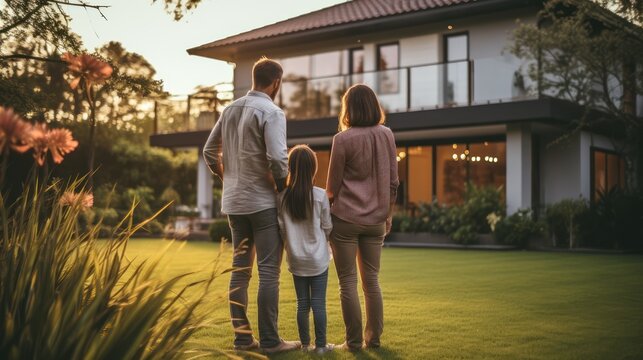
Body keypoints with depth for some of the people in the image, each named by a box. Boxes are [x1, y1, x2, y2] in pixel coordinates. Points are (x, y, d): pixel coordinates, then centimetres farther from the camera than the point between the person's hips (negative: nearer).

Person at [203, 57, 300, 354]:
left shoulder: (230, 110, 9)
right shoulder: (271, 112, -12)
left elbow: (209, 152, 14)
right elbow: (277, 158, -22)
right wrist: (284, 187, -7)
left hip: (234, 202, 7)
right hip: (264, 202, -7)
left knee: (240, 268, 12)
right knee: (269, 271, -1)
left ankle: (242, 336, 16)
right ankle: (269, 340, 2)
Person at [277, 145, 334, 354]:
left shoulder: (283, 197, -6)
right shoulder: (320, 195, -11)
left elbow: (282, 230, 0)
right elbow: (327, 227, -2)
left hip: (296, 260, 2)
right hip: (318, 259, -2)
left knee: (302, 303, 11)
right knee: (318, 303, 3)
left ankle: (305, 343, 18)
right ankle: (321, 345, 7)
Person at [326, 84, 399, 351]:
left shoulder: (343, 139, -11)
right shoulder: (386, 135, 2)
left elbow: (333, 185, -5)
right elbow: (393, 182, 6)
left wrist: (327, 212, 11)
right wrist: (388, 214, 17)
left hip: (346, 219, -4)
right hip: (375, 220, 4)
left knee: (348, 281, 5)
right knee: (372, 279, 13)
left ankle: (354, 341, 8)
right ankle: (374, 337, 17)